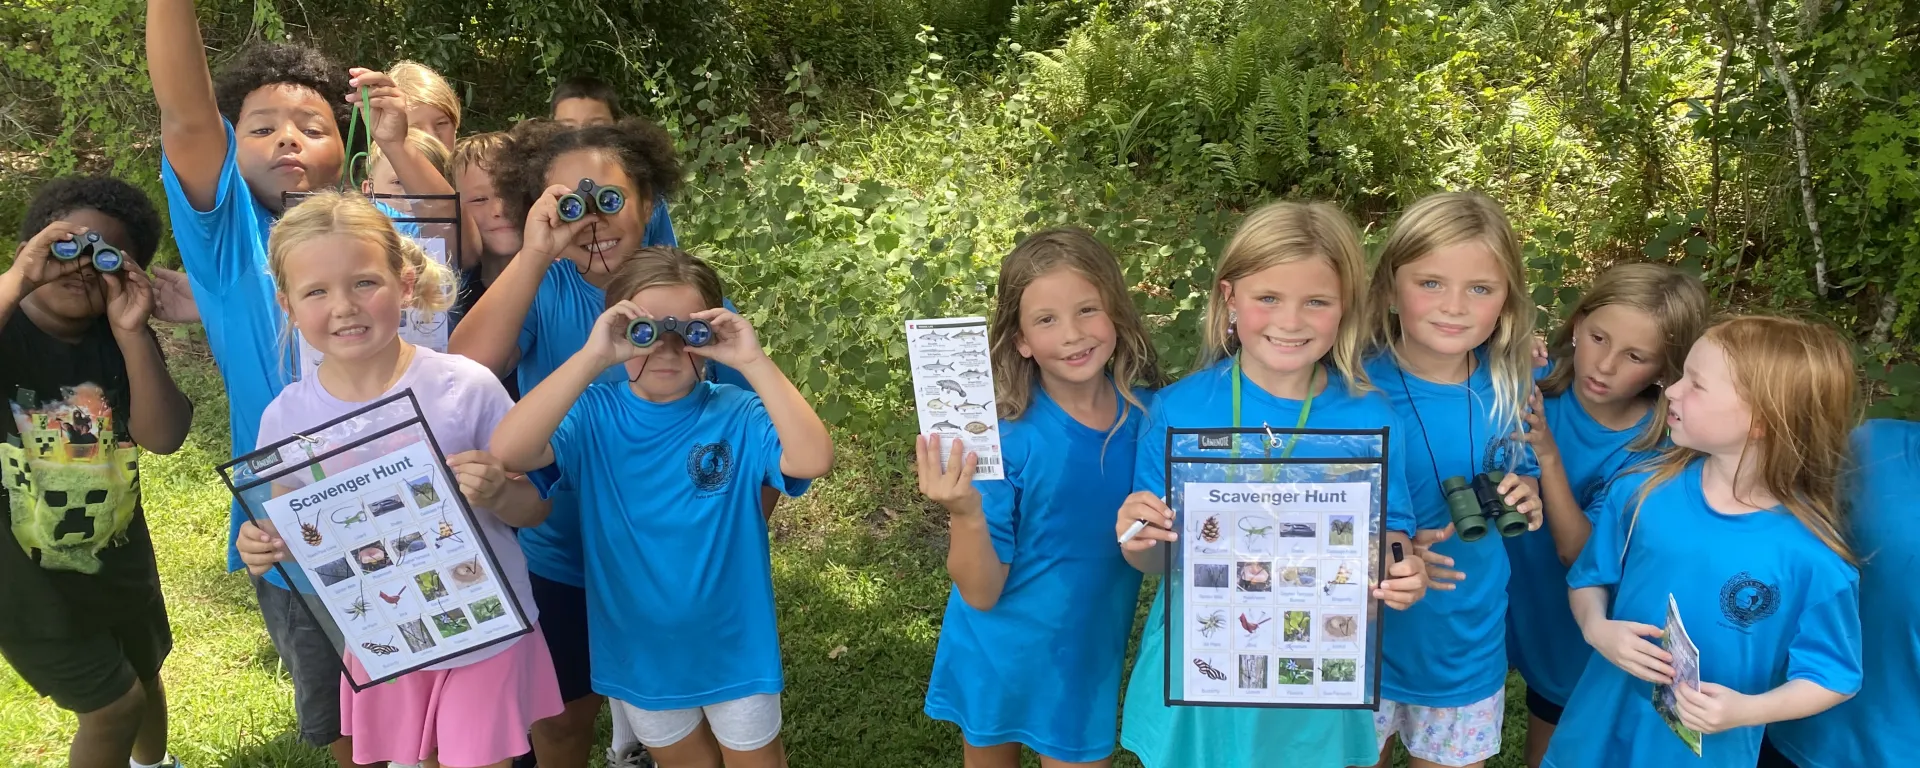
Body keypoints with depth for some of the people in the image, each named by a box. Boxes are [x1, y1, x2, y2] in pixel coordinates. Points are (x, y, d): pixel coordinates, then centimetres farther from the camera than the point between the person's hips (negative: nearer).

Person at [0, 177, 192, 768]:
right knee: (114, 703, 2)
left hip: (119, 555, 5)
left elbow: (164, 436, -20)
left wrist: (132, 332, -29)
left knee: (144, 672, 26)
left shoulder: (121, 338, -7)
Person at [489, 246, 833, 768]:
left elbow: (814, 460, -32)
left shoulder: (737, 416, -15)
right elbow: (508, 451, -31)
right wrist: (591, 358, -36)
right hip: (637, 648, 1)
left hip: (732, 644, -1)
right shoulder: (594, 415, -13)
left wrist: (754, 362, -35)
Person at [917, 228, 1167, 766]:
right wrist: (968, 515, -37)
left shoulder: (1150, 418, -12)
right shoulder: (1006, 437, -22)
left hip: (1087, 660, 2)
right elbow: (980, 593, -19)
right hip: (999, 658, -1)